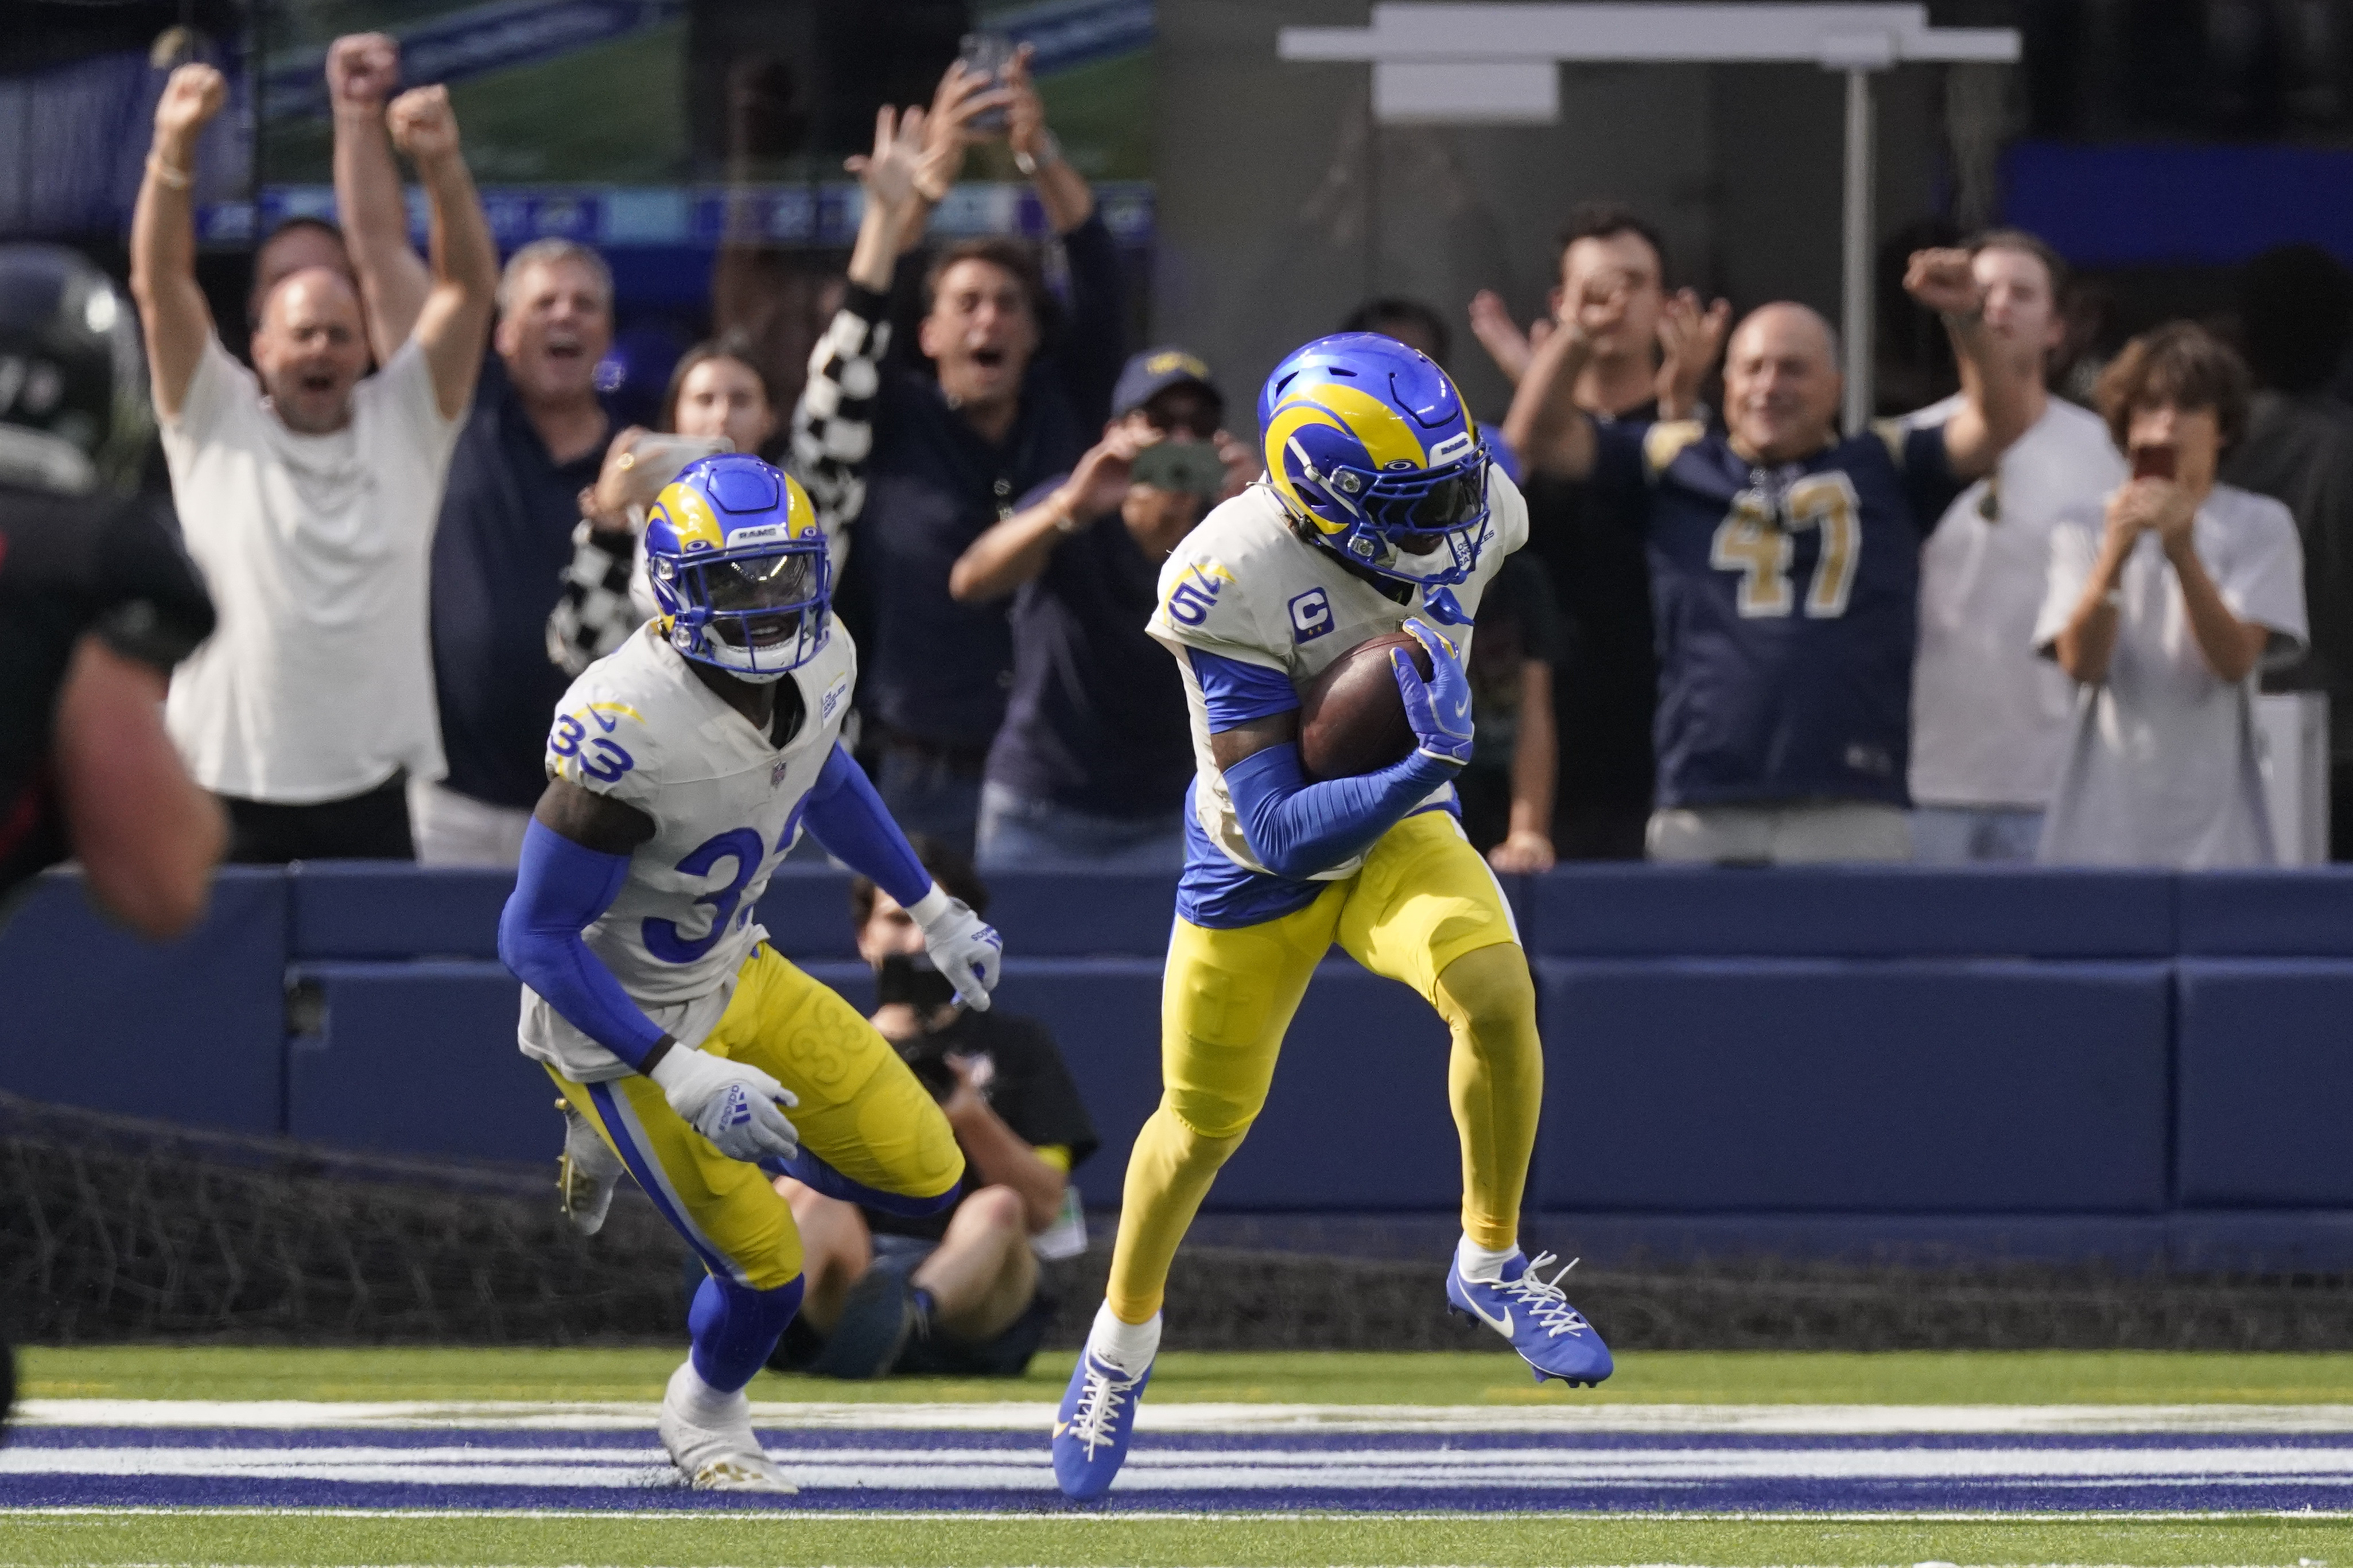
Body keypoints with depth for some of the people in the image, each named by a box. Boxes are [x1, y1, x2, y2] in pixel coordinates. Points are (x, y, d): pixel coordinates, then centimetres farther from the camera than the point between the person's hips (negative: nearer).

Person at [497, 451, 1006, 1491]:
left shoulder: (818, 661, -12)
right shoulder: (629, 726, -35)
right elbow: (534, 938, -29)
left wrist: (934, 915, 20)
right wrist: (680, 1077, -32)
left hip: (735, 977, 7)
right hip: (619, 1019, -7)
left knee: (926, 1180, 5)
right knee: (765, 1275, -5)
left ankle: (706, 1147, 28)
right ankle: (706, 1413, 30)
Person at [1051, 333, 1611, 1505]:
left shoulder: (1468, 513, -21)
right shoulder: (1237, 582, -35)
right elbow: (1278, 828, -35)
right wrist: (1427, 768, -47)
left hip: (1396, 828, 3)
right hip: (1260, 866, -3)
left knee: (1495, 989, -29)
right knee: (1204, 1124, 14)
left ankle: (1491, 1264, -7)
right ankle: (1121, 1340, 44)